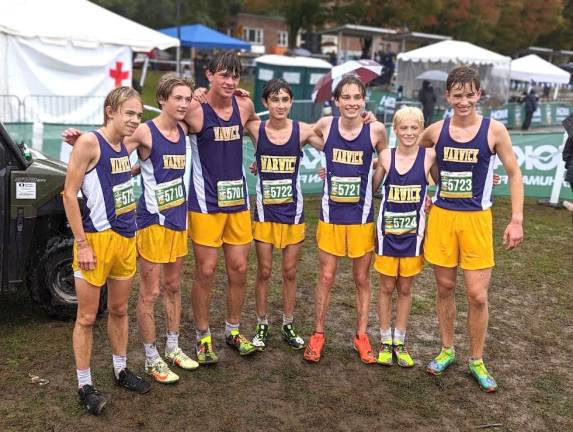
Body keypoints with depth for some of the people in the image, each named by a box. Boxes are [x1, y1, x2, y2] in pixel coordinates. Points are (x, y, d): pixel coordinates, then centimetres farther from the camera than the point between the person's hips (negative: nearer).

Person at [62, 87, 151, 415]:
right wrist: (82, 244, -16)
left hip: (126, 238, 7)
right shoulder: (89, 142, -14)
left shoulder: (125, 145, 7)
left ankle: (121, 370, 34)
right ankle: (85, 386, 16)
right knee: (87, 317, 4)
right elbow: (69, 194, -14)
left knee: (120, 309, 18)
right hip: (97, 238, -7)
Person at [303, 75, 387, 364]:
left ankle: (361, 336, 27)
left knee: (361, 278, 12)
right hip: (331, 215, 0)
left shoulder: (376, 130, -8)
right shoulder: (325, 125, -6)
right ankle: (317, 335, 24)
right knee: (325, 278, 8)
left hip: (362, 216, 0)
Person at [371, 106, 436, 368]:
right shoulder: (386, 156, -5)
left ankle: (400, 341, 27)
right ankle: (385, 340, 24)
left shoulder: (429, 156, -8)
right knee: (386, 288, 9)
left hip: (412, 233, 0)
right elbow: (372, 188, 4)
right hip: (387, 231, 0)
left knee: (405, 289, 12)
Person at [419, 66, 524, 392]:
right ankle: (447, 350, 30)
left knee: (478, 295, 0)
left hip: (476, 219, -2)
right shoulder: (436, 131, -1)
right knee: (445, 288, 12)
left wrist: (517, 220, -5)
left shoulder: (494, 130, -7)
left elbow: (514, 174, 0)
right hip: (441, 217, 2)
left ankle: (477, 360, 20)